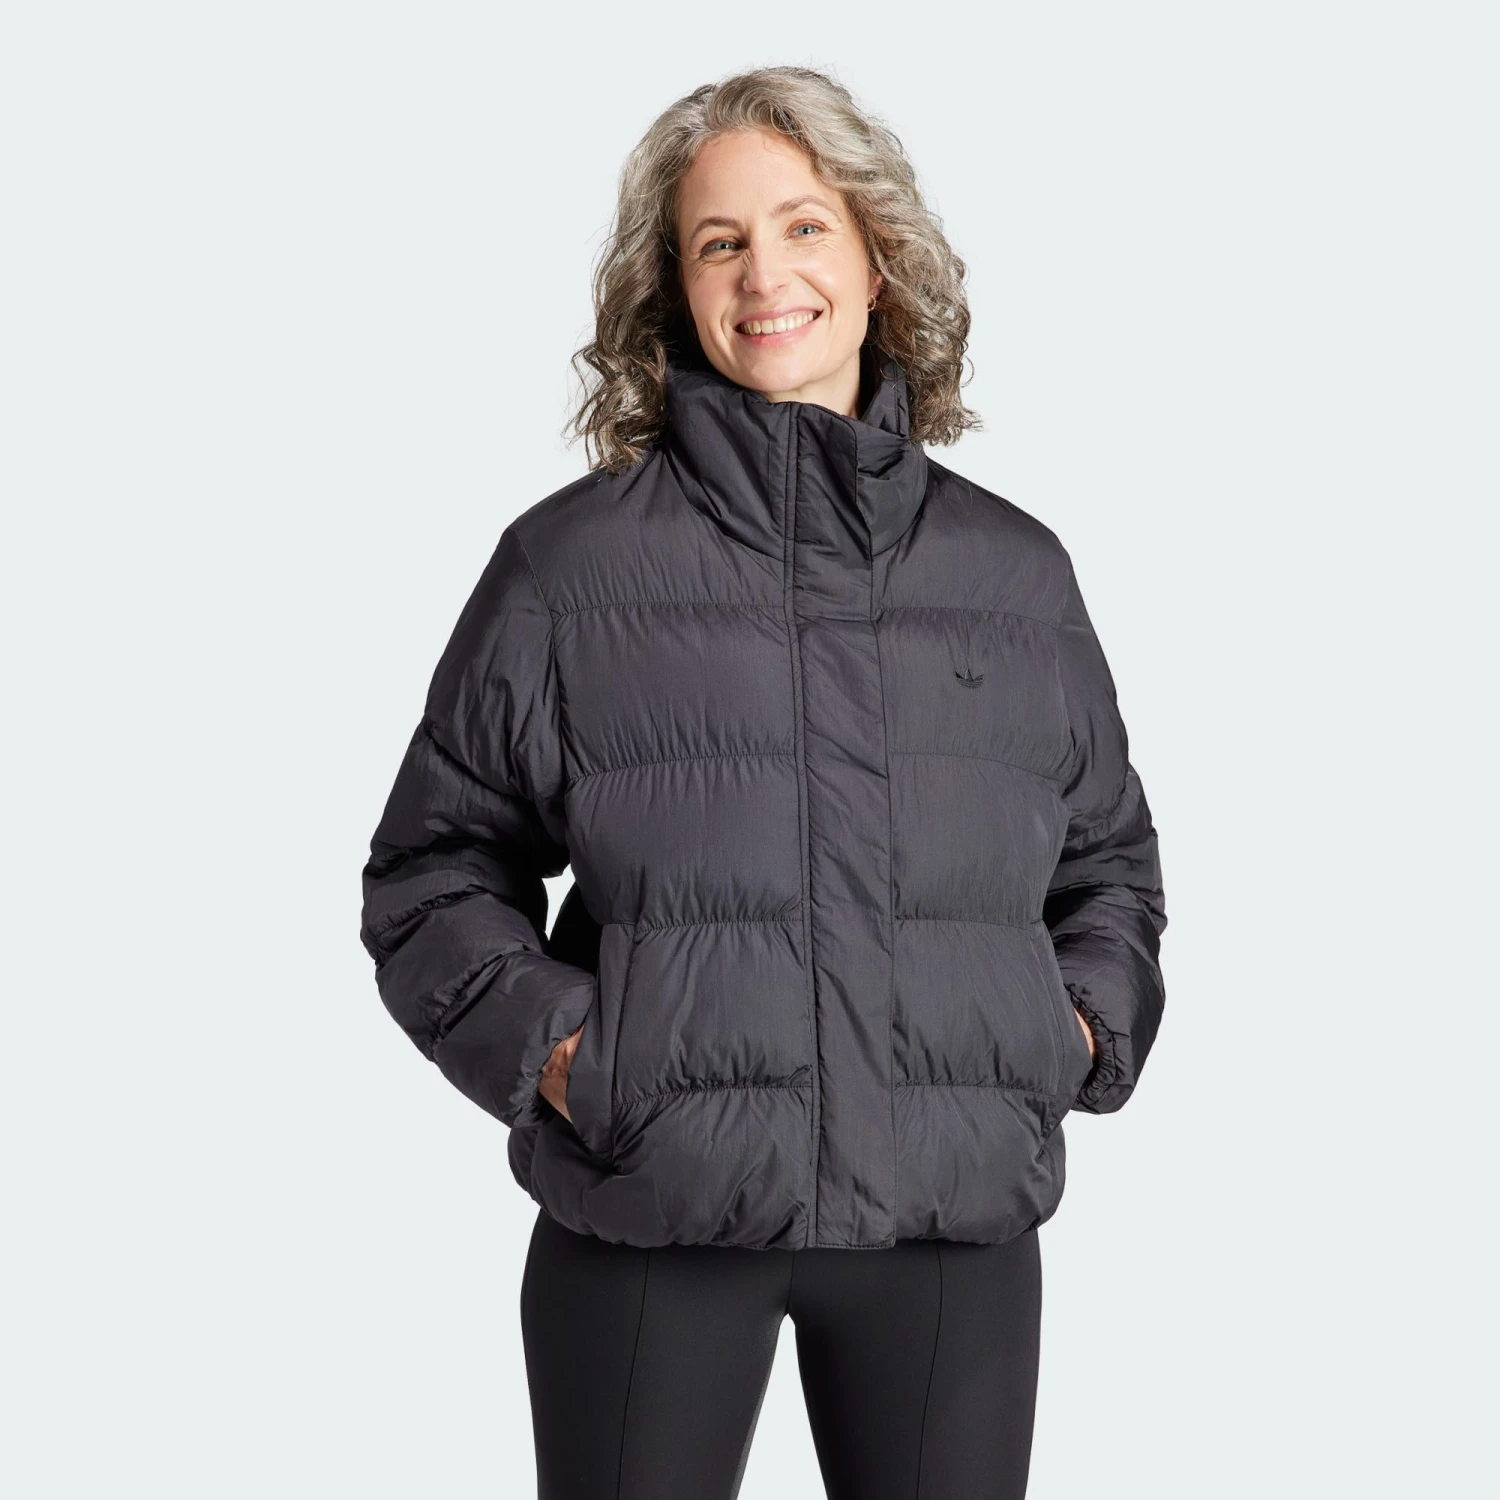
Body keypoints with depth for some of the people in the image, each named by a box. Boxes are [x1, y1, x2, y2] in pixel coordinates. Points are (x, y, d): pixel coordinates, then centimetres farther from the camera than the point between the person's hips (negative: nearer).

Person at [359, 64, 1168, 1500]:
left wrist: (1085, 1024, 3)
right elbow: (435, 867, 6)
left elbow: (1109, 857, 20)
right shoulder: (569, 562, 1)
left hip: (958, 1217, 3)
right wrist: (542, 1034, -8)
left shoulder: (1016, 570, 10)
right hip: (650, 1218, -2)